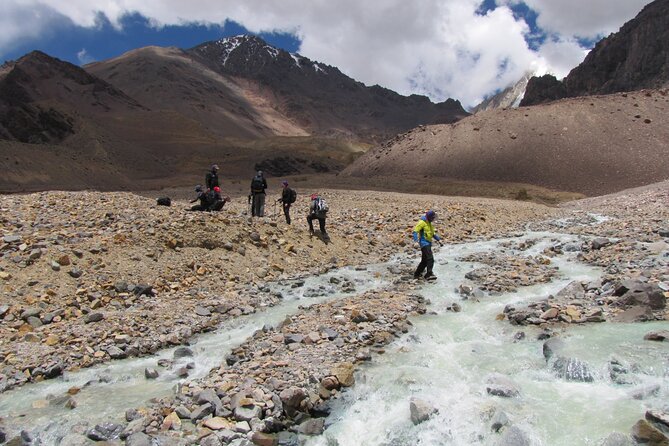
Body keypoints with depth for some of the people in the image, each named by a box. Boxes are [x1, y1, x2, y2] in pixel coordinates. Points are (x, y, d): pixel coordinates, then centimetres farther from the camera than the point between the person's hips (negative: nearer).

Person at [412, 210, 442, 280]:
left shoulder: (429, 223, 17)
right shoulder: (422, 222, -12)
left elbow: (433, 233, 27)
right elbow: (415, 231, -19)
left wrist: (438, 239, 16)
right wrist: (416, 241, -31)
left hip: (428, 243, 10)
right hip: (424, 243, -10)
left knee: (424, 261, 12)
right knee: (430, 259, -21)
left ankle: (416, 274, 21)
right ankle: (429, 274, -24)